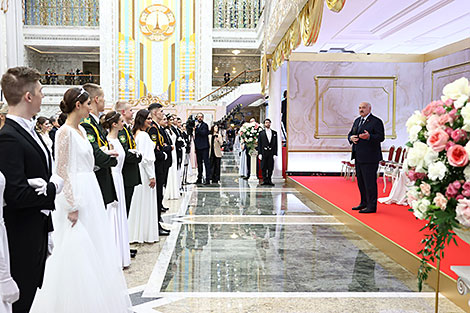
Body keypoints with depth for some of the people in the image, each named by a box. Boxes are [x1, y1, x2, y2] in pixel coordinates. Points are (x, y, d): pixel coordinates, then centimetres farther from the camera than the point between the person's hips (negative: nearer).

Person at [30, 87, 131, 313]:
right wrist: (72, 206, -19)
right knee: (77, 250, 0)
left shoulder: (81, 130, 12)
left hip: (90, 193, 9)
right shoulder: (65, 132, -15)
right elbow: (62, 170, -18)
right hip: (75, 195, -9)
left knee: (92, 247, 16)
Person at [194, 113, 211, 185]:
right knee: (199, 163, 11)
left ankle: (208, 179, -6)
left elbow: (203, 133, -21)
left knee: (206, 162, -7)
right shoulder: (196, 125, 16)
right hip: (198, 147, 7)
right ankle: (199, 179, 18)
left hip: (204, 147, -7)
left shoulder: (205, 125, -3)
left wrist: (196, 127, -19)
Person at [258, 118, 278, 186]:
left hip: (271, 153, 1)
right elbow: (259, 144, 2)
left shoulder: (274, 132, 10)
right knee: (263, 168, 0)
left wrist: (275, 153, 0)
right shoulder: (261, 133, 5)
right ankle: (264, 180, 7)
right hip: (264, 152, -1)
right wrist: (259, 153, -5)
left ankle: (269, 180, 10)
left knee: (271, 168, 2)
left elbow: (275, 144, 8)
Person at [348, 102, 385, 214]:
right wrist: (351, 138, -4)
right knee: (360, 181, 15)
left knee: (370, 182, -6)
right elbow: (350, 134, 20)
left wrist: (369, 137, -31)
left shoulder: (376, 121, -7)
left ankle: (371, 206, 1)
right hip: (358, 157, 8)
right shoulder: (357, 121, 18)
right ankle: (364, 203, 28)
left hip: (370, 158, -8)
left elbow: (381, 137, -14)